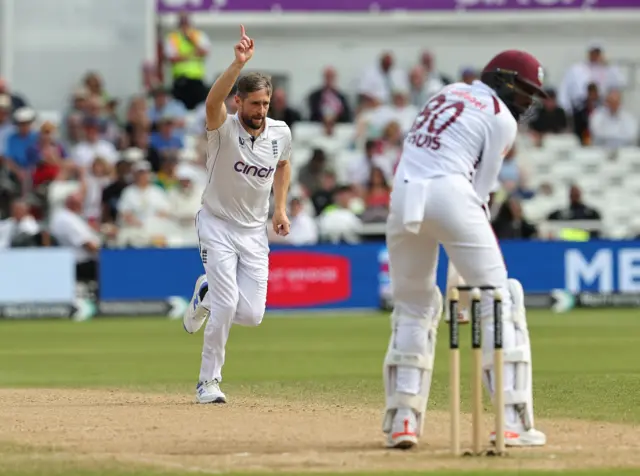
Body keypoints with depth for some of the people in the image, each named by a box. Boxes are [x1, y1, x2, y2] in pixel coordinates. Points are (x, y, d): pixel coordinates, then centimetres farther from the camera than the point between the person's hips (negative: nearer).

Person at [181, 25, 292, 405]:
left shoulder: (280, 133, -7)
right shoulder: (224, 129, -21)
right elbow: (213, 101, -45)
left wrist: (281, 207, 8)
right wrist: (239, 64, -58)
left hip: (255, 231, 4)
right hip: (218, 224, -4)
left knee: (252, 315, -3)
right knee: (226, 306, -16)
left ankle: (206, 294, 31)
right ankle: (209, 382, 1)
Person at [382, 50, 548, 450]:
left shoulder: (449, 92, 24)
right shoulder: (502, 119, 5)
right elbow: (481, 189, 1)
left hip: (403, 194, 6)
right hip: (450, 193, -6)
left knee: (414, 305, 18)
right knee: (498, 301, 2)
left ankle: (402, 418, 10)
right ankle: (513, 421, -7)